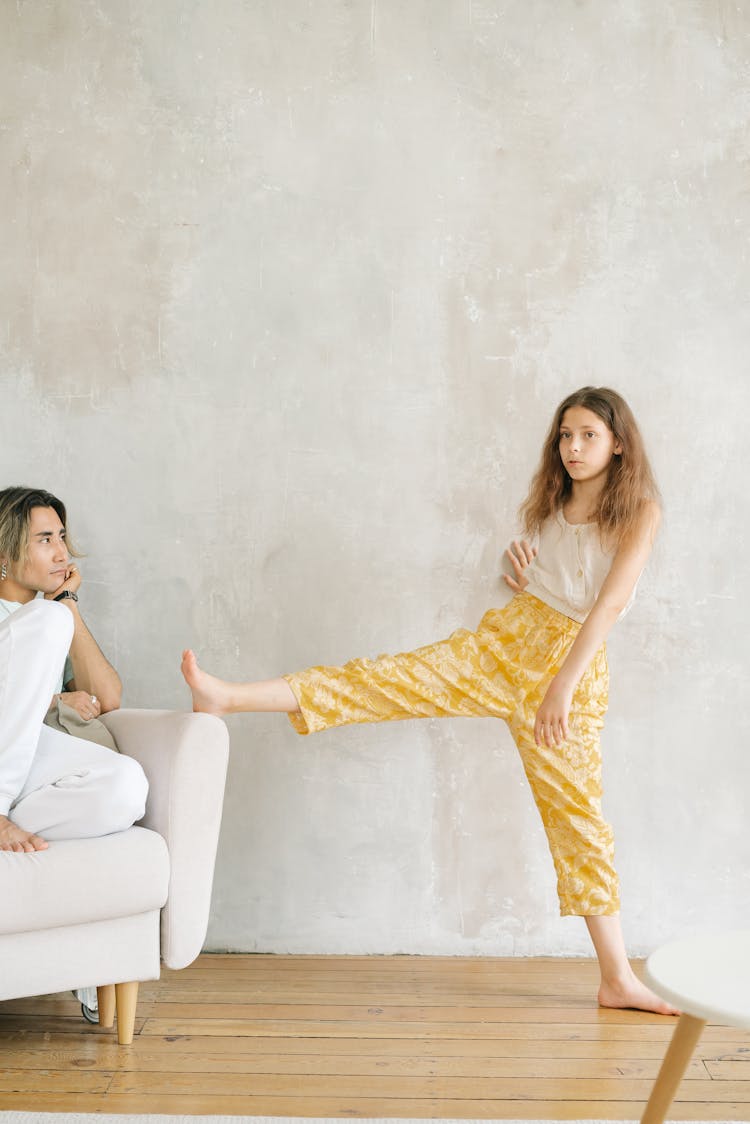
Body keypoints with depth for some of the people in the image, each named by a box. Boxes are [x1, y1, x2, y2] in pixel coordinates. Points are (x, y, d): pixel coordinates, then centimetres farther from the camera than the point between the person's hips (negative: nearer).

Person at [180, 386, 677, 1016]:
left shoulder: (639, 511, -5)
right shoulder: (550, 505, 13)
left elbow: (612, 601, -15)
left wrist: (562, 685, -23)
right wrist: (517, 570, 1)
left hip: (573, 667, -4)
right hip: (503, 640, 4)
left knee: (576, 811, -2)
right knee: (386, 680, -11)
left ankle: (618, 979, 7)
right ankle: (227, 698, -17)